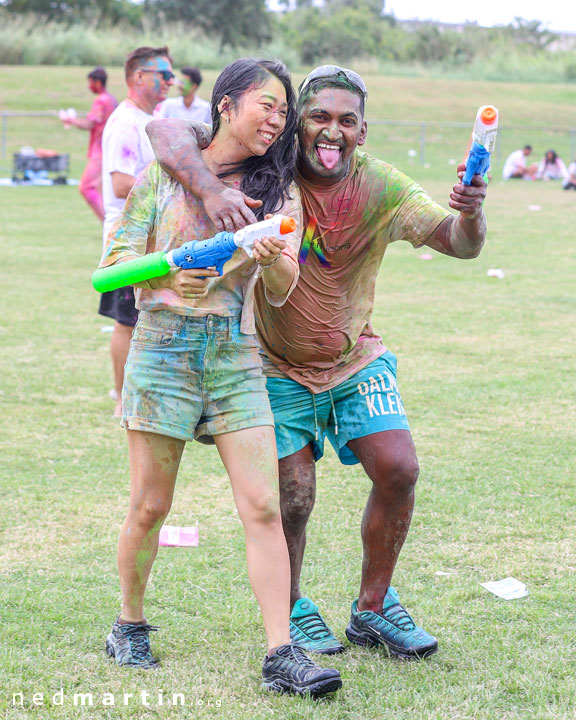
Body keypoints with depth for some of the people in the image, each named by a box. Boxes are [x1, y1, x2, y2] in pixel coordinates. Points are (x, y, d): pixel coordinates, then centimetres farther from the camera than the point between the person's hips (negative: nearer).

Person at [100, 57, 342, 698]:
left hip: (237, 356, 2)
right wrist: (169, 273, -19)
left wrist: (274, 260, -21)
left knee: (263, 507, -7)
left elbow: (281, 292, 2)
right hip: (164, 348, -2)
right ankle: (129, 626, 26)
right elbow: (117, 258, 1)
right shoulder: (164, 173, 2)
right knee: (149, 506, 4)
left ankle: (282, 656, -7)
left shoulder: (278, 191, 9)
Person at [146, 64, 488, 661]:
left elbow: (460, 245, -20)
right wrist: (210, 190, -49)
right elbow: (165, 130, -30)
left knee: (398, 470, -8)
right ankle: (290, 611, 23)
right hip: (279, 366, -3)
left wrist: (470, 213, -44)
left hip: (357, 359, 3)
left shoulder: (381, 188, -14)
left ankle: (372, 610, 12)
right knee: (293, 495, -5)